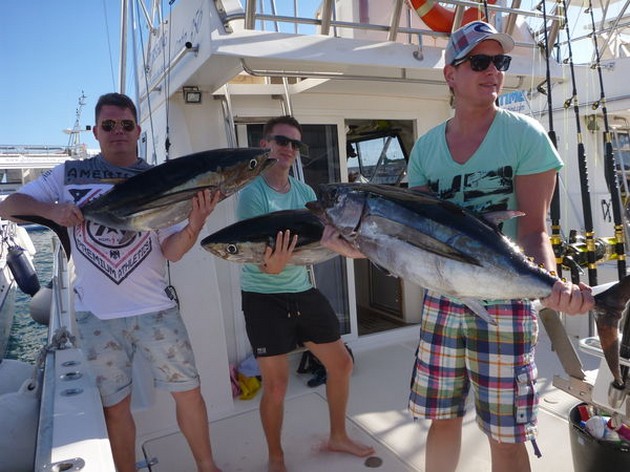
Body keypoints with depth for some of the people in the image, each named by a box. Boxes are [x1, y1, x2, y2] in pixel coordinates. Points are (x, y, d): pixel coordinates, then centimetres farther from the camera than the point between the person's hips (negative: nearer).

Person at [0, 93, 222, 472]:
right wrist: (49, 209, -16)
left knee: (188, 391, 8)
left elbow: (171, 251, -6)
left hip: (156, 309, 0)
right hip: (96, 316, 1)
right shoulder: (69, 174, 3)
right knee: (114, 405, 14)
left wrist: (195, 224, -26)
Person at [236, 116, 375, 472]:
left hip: (303, 291, 6)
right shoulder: (252, 193, -14)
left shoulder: (304, 191, 4)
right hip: (264, 297, -6)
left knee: (341, 363, 12)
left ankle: (338, 437, 36)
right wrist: (273, 264, -43)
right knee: (276, 385, 1)